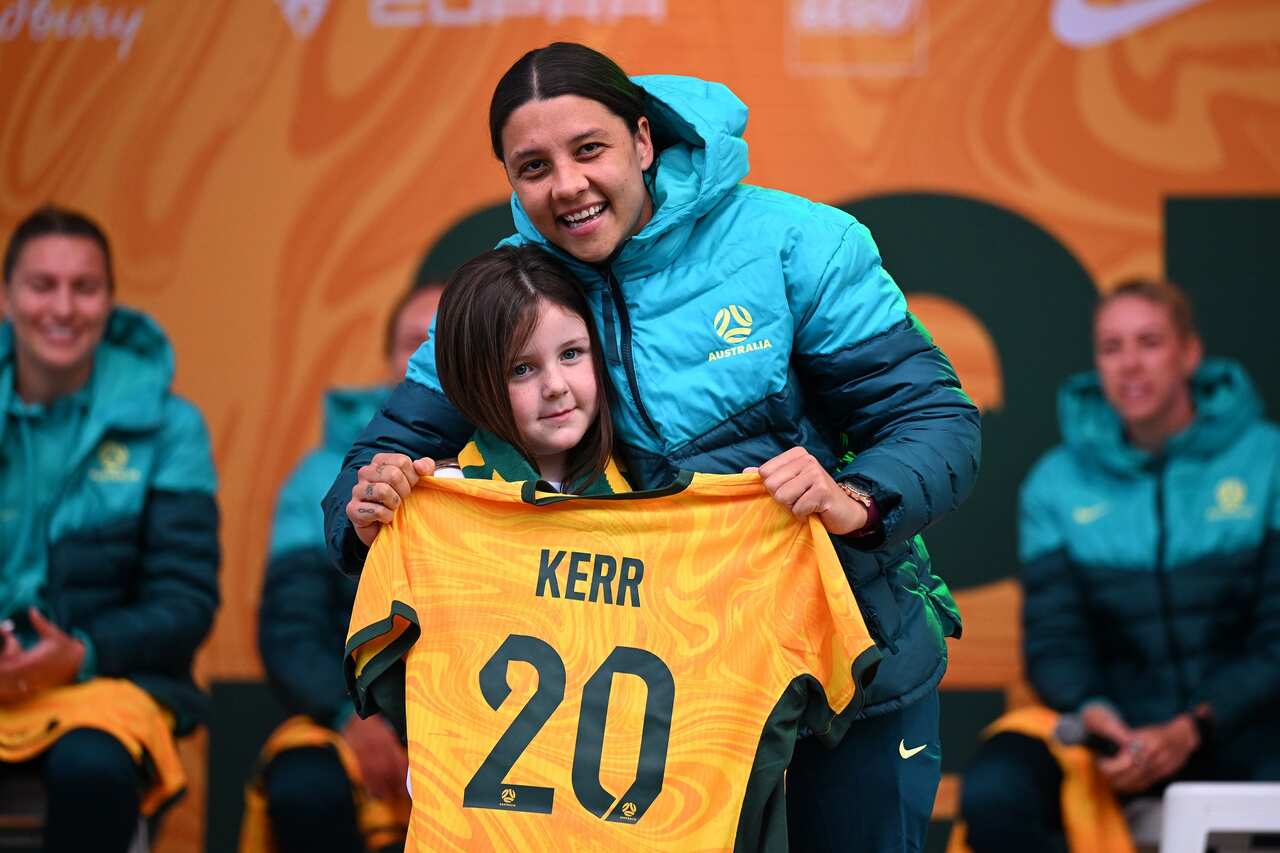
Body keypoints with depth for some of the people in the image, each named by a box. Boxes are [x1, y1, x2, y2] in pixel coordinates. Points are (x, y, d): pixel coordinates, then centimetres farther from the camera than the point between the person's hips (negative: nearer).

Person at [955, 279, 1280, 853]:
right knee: (993, 794, -30)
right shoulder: (1057, 482, 11)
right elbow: (1051, 638, 7)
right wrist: (1093, 713, -15)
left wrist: (1191, 729, -14)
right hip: (1116, 717, 2)